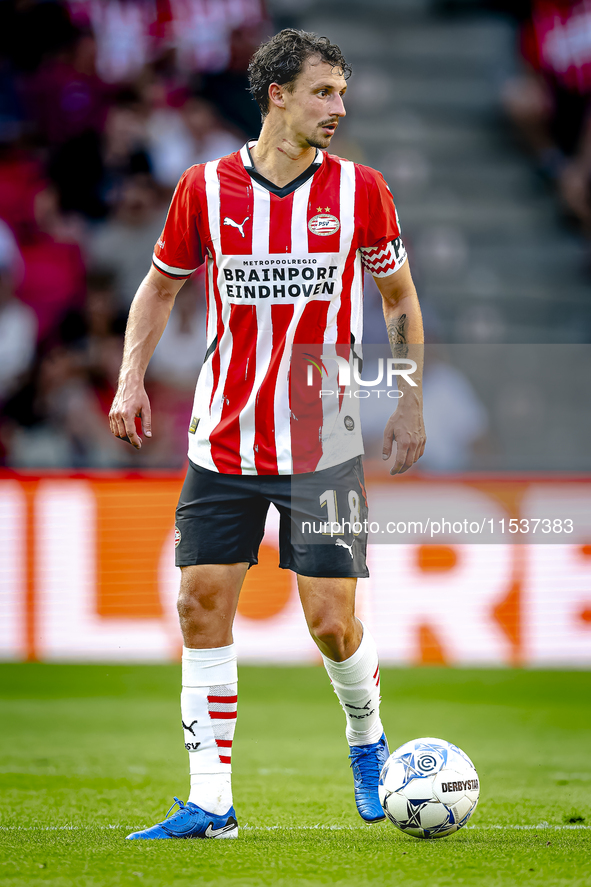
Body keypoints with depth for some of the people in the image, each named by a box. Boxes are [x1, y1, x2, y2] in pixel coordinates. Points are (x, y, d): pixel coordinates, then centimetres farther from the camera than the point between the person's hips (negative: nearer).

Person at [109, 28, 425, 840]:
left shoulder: (360, 191, -2)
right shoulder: (206, 188, -1)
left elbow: (400, 297, 12)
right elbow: (160, 285, 14)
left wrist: (411, 405, 9)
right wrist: (132, 379, 1)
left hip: (324, 447, -1)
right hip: (223, 440, 1)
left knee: (332, 624, -4)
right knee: (202, 609, -3)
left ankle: (368, 741, 27)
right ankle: (210, 802, 3)